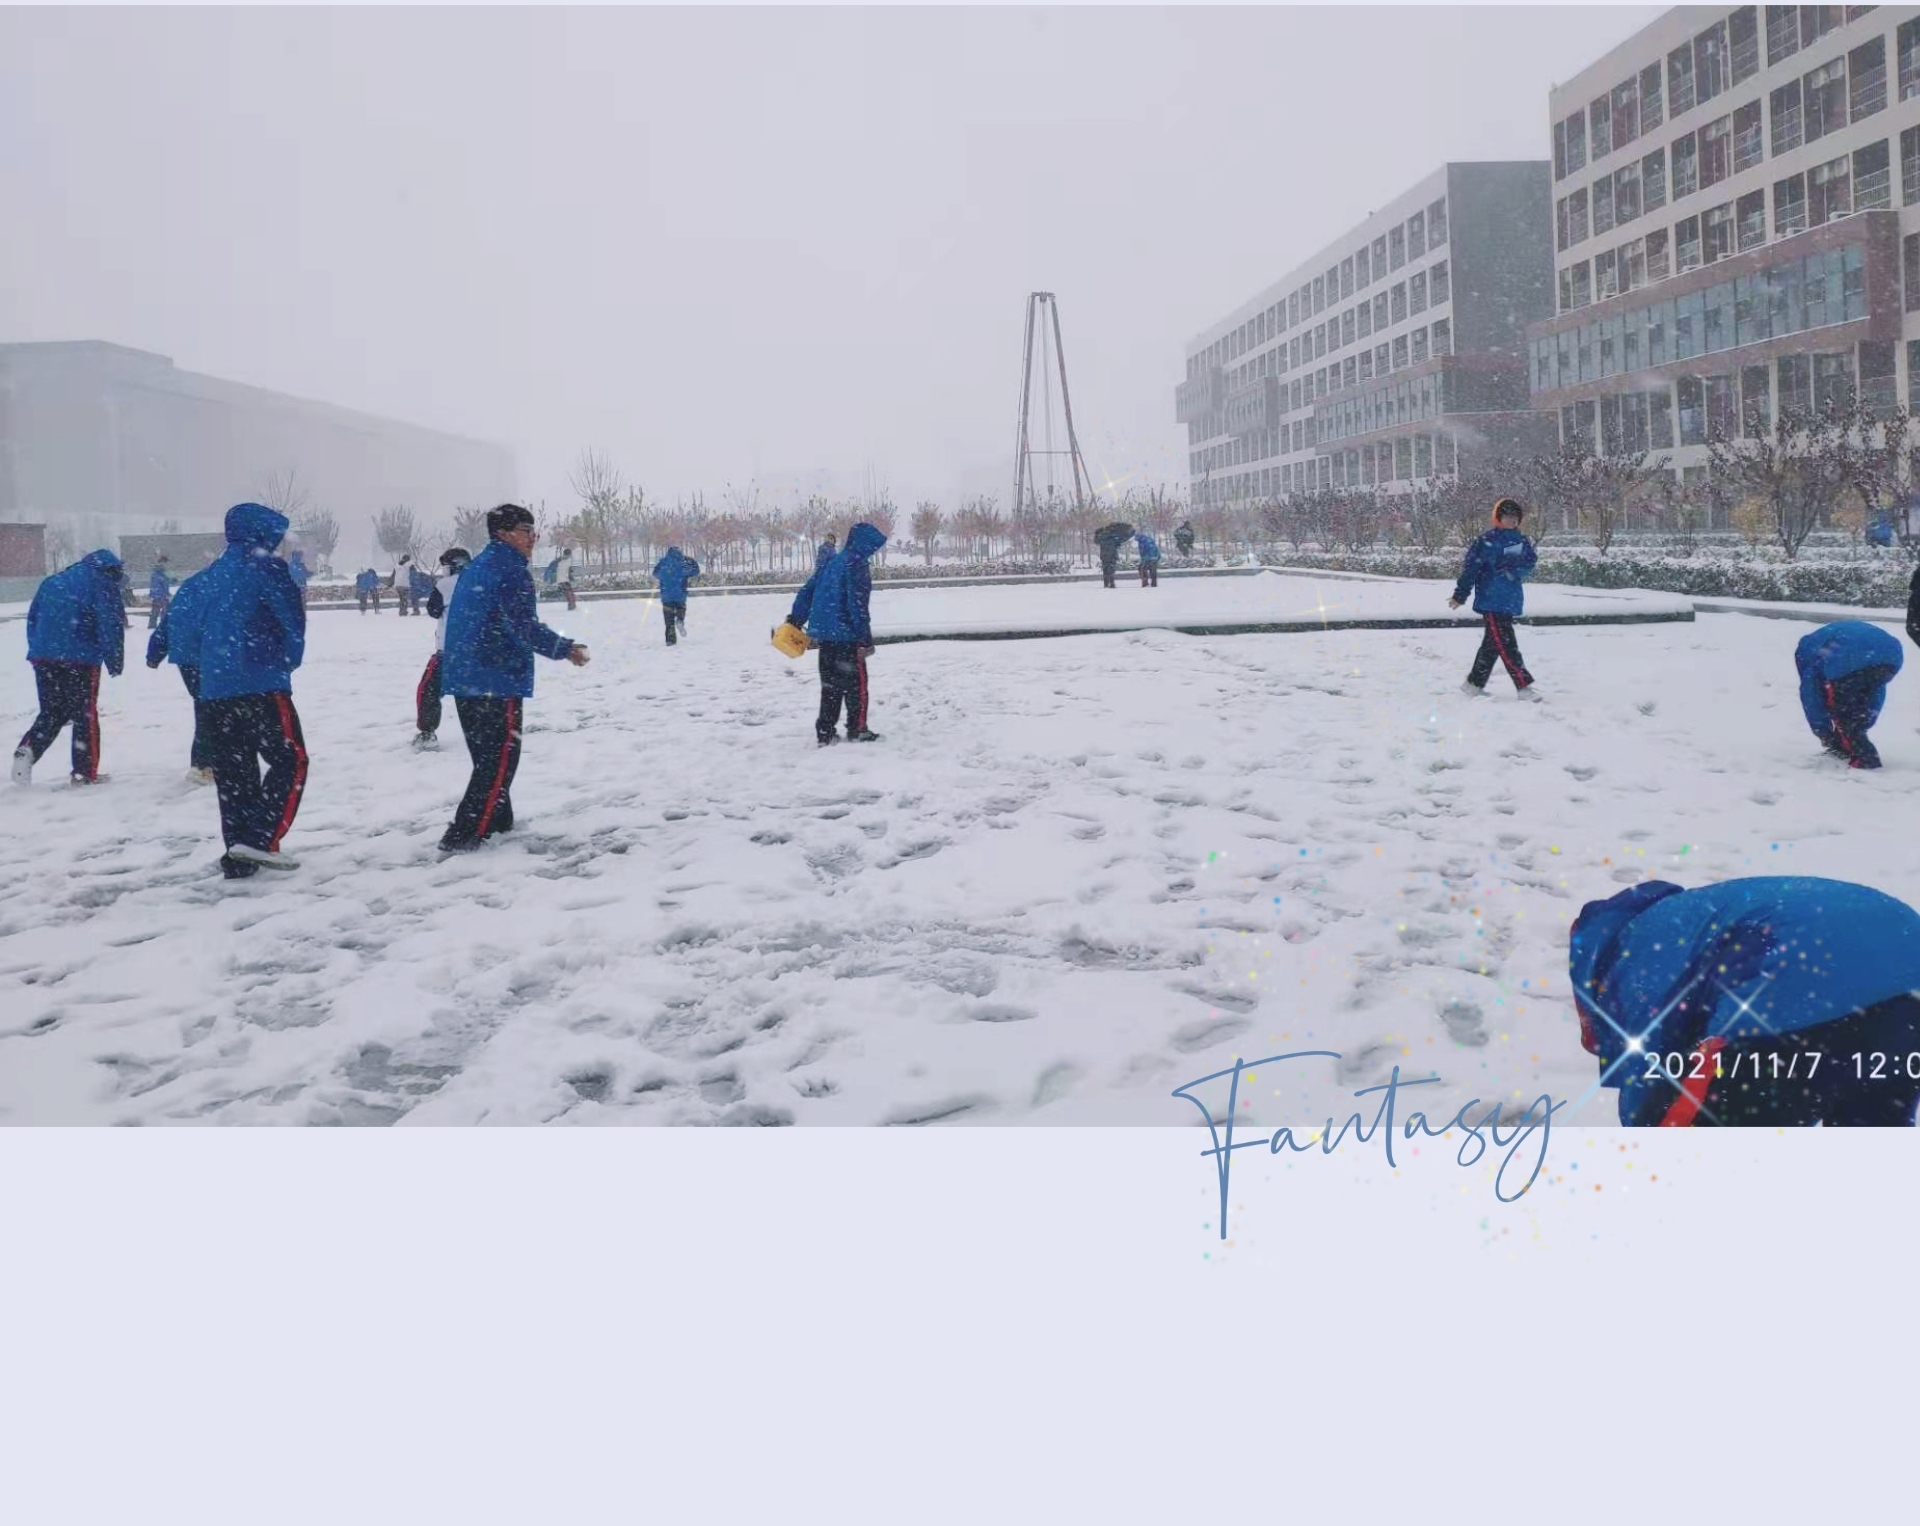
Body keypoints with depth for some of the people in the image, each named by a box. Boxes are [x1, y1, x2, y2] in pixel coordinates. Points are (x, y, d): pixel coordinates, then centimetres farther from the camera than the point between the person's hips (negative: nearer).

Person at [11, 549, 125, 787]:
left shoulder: (51, 582, 20)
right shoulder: (103, 583, 0)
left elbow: (32, 620, 20)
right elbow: (110, 625, -7)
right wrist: (114, 663, -3)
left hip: (43, 658, 5)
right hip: (81, 659, -5)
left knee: (51, 713, 16)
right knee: (85, 715, 4)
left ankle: (27, 750, -6)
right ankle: (84, 772, 5)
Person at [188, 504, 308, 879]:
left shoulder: (212, 574, 16)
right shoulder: (265, 568, -5)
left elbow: (192, 633, 18)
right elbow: (292, 621, -8)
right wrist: (288, 662, 7)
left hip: (214, 690, 7)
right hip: (261, 686, -7)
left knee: (232, 772, 10)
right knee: (290, 760, 2)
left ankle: (238, 855, 11)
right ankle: (260, 840, -10)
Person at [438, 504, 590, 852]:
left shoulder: (476, 567, 18)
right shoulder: (510, 569, -12)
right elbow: (521, 626, -20)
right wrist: (564, 648, -10)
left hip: (464, 678, 9)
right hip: (497, 679, -9)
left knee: (488, 755, 20)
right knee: (501, 758, -4)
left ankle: (497, 820, 29)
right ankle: (463, 835, -8)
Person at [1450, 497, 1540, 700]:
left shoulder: (1522, 541, 12)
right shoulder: (1486, 540, -8)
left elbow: (1530, 563, 9)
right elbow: (1470, 567, -8)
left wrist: (1513, 571, -11)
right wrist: (1460, 595, -7)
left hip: (1511, 601, 7)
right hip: (1491, 601, -7)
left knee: (1492, 644, 13)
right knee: (1506, 644, -10)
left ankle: (1474, 683, 24)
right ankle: (1524, 685, -10)